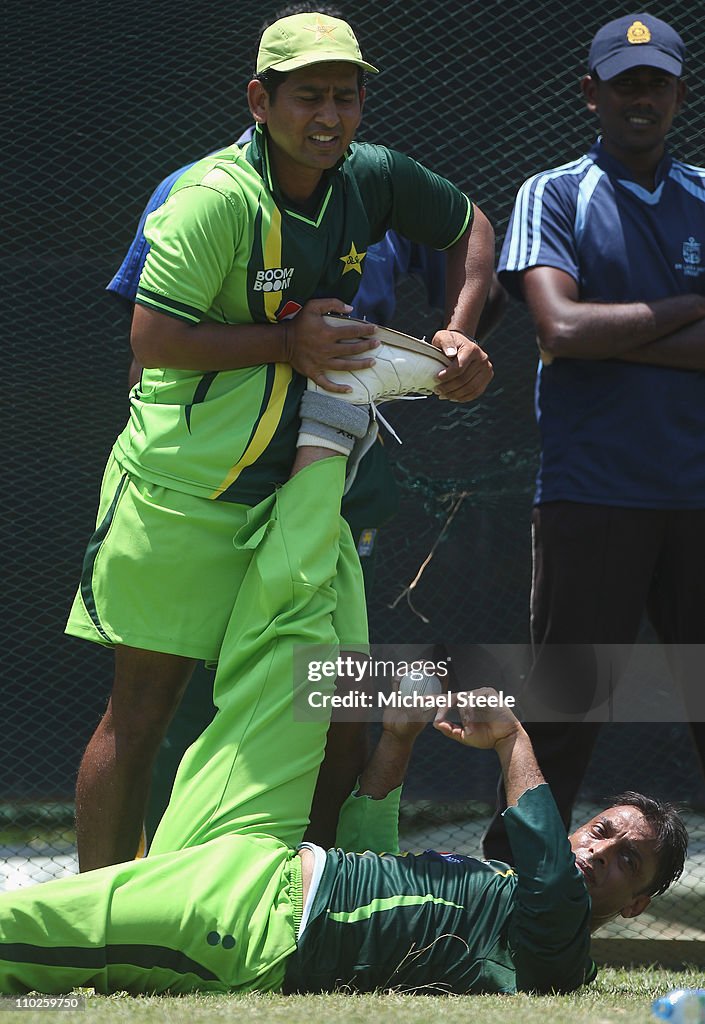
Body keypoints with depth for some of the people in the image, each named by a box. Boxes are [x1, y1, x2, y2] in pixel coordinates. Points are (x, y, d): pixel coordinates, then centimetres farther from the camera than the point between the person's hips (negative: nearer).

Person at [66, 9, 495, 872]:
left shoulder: (372, 179, 0)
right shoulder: (218, 199, -19)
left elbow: (470, 228, 19)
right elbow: (153, 341, -21)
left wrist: (457, 336, 5)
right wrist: (287, 341, -19)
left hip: (295, 490, 6)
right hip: (179, 495, -6)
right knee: (143, 704, -2)